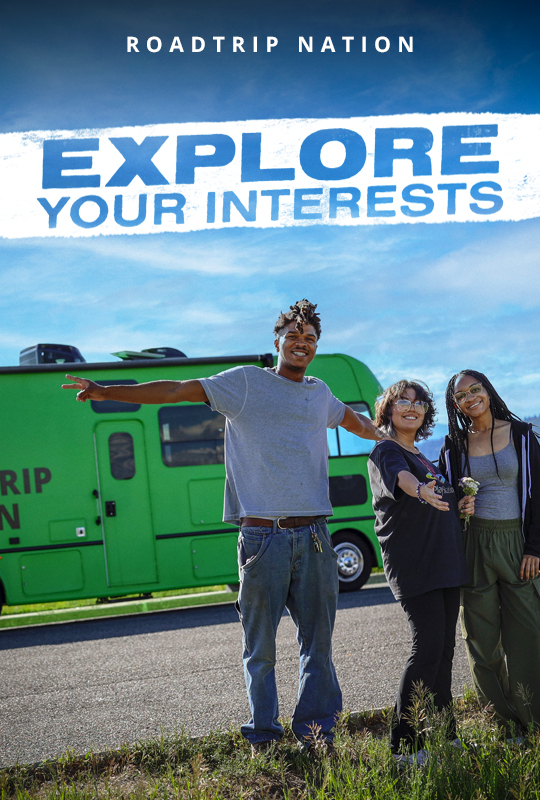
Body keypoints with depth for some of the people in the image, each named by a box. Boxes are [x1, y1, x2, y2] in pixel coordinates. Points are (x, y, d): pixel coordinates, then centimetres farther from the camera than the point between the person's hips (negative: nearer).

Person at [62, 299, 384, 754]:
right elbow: (178, 390, -2)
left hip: (313, 536, 4)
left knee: (318, 639, 6)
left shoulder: (319, 393, 18)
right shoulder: (246, 382, 4)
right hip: (262, 536, -4)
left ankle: (315, 732, 17)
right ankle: (262, 739, 10)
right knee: (260, 643, 0)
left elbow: (356, 422, 39)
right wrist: (107, 392, -9)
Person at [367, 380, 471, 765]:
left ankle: (445, 736, 18)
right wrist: (421, 491, -52)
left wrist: (463, 502, 8)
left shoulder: (424, 456, 20)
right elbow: (400, 477, -29)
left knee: (444, 649, 9)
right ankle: (405, 745, -7)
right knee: (428, 648, -13)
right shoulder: (386, 452, -5)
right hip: (413, 564, -8)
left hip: (445, 564, 8)